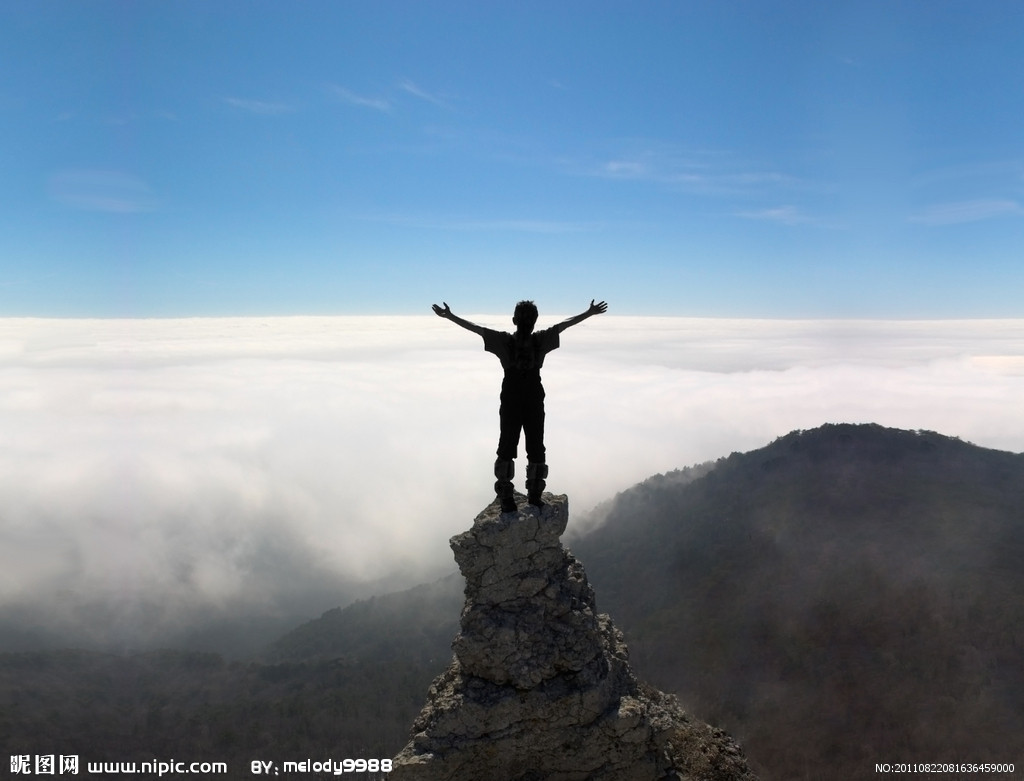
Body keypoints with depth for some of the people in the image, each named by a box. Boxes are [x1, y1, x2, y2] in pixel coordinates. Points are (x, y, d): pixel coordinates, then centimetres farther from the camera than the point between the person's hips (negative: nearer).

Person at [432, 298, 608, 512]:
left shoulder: (505, 340, -12)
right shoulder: (540, 340, -9)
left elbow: (474, 327, -9)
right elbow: (565, 324, 2)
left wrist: (449, 316, -1)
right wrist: (591, 312, 12)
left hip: (510, 402, -1)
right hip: (535, 403, 1)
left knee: (507, 448, 7)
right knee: (536, 448, 12)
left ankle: (507, 499, 6)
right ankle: (535, 495, 16)